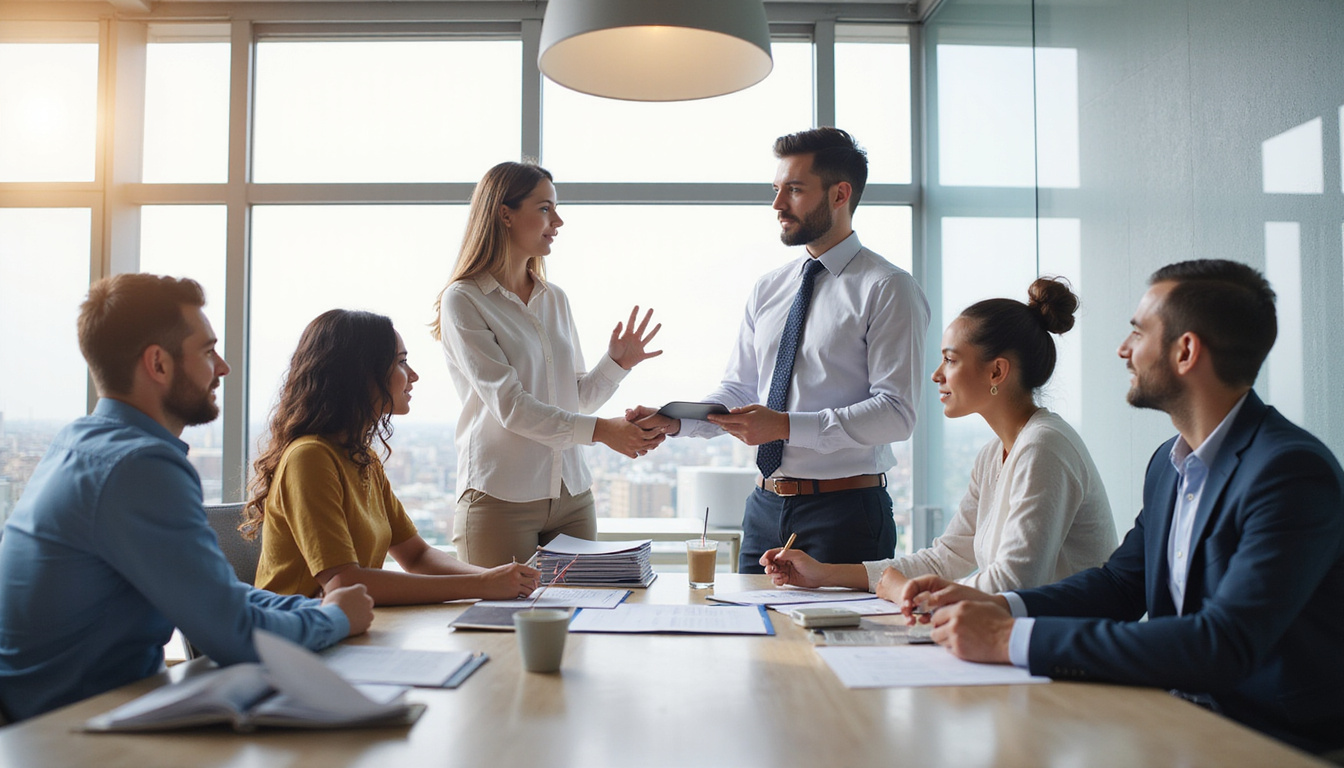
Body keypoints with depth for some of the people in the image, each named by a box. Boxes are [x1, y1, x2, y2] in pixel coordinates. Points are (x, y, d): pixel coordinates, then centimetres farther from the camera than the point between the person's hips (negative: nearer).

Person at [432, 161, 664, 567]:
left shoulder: (554, 298, 13)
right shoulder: (462, 301, -6)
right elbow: (508, 404, -16)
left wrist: (616, 363, -3)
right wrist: (601, 430, -21)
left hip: (572, 494, 6)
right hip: (500, 498, -5)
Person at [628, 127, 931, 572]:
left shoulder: (888, 290, -8)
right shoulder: (768, 290, 12)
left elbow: (896, 412, -16)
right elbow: (739, 389, 13)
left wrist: (787, 425, -24)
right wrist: (674, 421, -5)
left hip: (844, 513, -5)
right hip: (766, 508, 6)